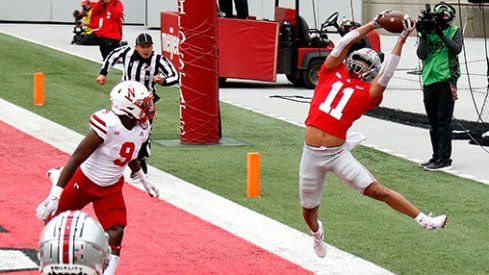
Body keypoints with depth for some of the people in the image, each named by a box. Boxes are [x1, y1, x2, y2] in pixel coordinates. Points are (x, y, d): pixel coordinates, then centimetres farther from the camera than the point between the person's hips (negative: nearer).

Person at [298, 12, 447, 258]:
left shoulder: (366, 93, 3)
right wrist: (374, 24, 5)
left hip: (337, 154, -2)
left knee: (378, 191, -9)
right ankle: (316, 231, 47)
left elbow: (386, 75, -9)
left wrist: (401, 39, -8)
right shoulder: (332, 74, 8)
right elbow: (343, 43, 3)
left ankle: (423, 219, 0)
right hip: (311, 155, 2)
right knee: (308, 210, 13)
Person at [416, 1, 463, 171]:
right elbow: (421, 55, -3)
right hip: (429, 81, 5)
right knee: (433, 123, 12)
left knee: (443, 121, -9)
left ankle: (445, 160, -9)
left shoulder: (454, 31, 3)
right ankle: (437, 157, 22)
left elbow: (457, 49, -15)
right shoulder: (428, 33, 9)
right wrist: (424, 35, -12)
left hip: (446, 80, -5)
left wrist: (441, 34, -21)